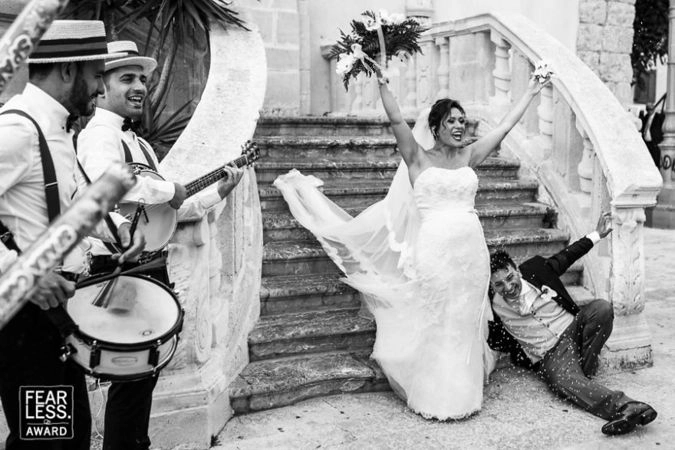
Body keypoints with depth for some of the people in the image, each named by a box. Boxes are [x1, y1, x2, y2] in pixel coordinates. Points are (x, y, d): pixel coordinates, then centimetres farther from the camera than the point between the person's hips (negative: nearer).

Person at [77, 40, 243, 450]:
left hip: (149, 267, 10)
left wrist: (217, 193, 10)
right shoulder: (98, 135, -14)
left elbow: (168, 211, 17)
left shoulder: (139, 144, 16)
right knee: (132, 375, 1)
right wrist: (170, 190, -25)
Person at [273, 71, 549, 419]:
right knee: (432, 327, 3)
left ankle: (462, 395, 23)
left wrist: (531, 92, 21)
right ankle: (434, 399, 15)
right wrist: (382, 83, -19)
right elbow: (396, 120, -10)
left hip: (471, 252, 4)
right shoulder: (418, 159, 2)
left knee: (465, 326, 10)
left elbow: (505, 125, 17)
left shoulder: (469, 156, 13)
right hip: (433, 251, -4)